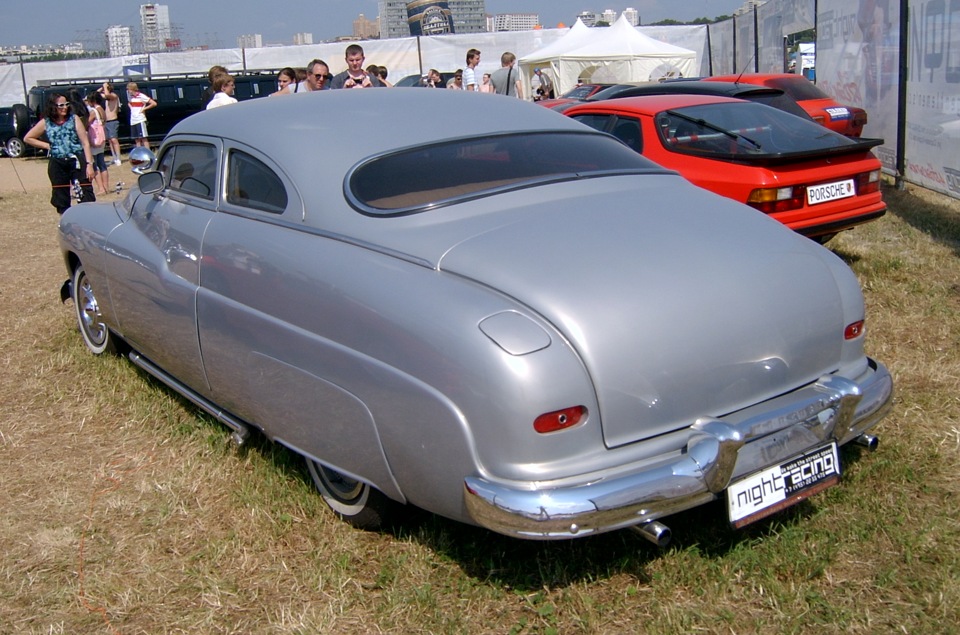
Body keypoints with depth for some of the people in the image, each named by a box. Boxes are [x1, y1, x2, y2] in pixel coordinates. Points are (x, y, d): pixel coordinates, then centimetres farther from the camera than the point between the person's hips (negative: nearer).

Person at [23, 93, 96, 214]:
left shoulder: (74, 119, -1)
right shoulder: (45, 123, 3)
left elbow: (85, 143, -3)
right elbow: (27, 138, 15)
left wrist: (89, 164, -10)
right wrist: (47, 145, 4)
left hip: (77, 161, -2)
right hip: (57, 164, 2)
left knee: (86, 196, -7)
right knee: (61, 198, 9)